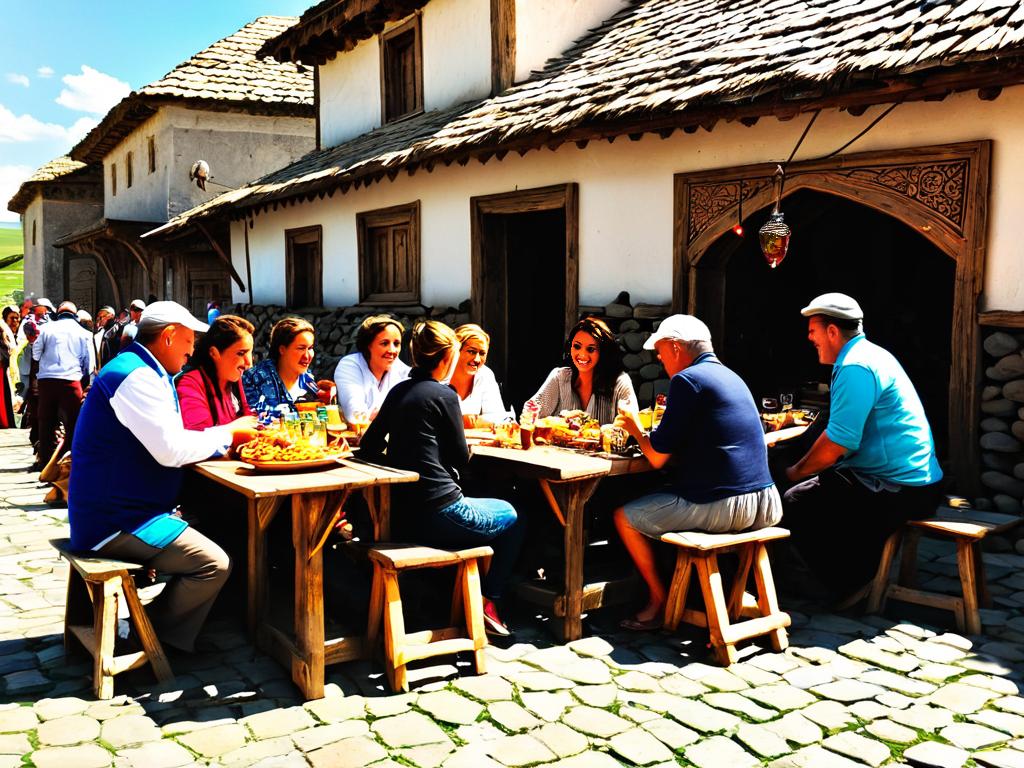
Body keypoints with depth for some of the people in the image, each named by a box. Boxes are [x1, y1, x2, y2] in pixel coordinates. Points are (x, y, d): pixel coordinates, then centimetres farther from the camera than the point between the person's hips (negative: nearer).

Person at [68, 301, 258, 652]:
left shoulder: (145, 373, 15)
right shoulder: (136, 376, -19)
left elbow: (164, 442, 15)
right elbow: (171, 450, -25)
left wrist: (228, 435, 3)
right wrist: (228, 433, -9)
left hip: (117, 511, 11)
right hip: (117, 524, -11)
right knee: (215, 565, -18)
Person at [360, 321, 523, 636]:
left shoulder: (397, 391, 7)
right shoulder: (443, 395, -13)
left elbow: (368, 448, 11)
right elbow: (461, 458, -5)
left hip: (403, 513, 7)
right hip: (438, 514, -7)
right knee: (511, 518, 18)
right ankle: (487, 601, 13)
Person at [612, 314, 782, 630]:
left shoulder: (687, 379, -11)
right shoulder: (730, 376, 16)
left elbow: (657, 458, -10)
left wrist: (636, 429, 8)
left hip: (722, 507, -9)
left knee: (625, 518, 9)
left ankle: (659, 602, 19)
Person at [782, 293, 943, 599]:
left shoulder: (856, 368, -18)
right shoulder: (870, 354, 16)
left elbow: (837, 444, -21)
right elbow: (846, 429, 20)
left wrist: (795, 472, -5)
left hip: (897, 490, -11)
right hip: (916, 482, 11)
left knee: (795, 504, -12)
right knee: (818, 488, 22)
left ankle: (849, 589, 3)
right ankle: (864, 579, 24)